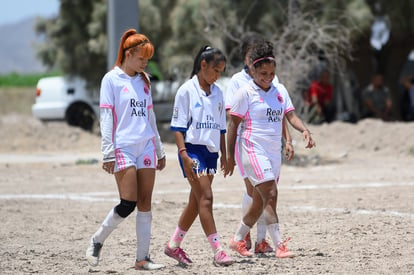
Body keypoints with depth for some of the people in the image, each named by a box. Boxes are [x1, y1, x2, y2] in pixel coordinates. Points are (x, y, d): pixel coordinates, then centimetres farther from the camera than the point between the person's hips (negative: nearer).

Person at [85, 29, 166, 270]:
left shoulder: (144, 80, 15)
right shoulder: (111, 79, -3)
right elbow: (106, 117, -6)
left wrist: (160, 150, 21)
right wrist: (108, 153, -12)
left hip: (146, 147, 6)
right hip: (123, 147, -6)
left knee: (145, 204, 1)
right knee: (128, 203, -12)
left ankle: (143, 258, 3)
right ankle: (97, 241, 9)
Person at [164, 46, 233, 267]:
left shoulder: (217, 93, 12)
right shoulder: (187, 90, -7)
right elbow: (178, 126, -9)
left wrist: (224, 154, 15)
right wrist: (183, 154, -17)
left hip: (211, 151, 7)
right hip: (193, 149, -7)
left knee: (196, 202, 11)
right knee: (206, 197, -14)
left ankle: (174, 245, 24)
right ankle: (218, 252, -17)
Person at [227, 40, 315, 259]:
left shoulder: (280, 90, 11)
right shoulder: (246, 92, -6)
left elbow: (290, 115, 7)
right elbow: (233, 124, -6)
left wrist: (304, 130, -13)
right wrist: (230, 155, -9)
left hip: (274, 151, 7)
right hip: (253, 149, -7)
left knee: (260, 201, 10)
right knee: (270, 195, -16)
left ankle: (238, 239, 26)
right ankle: (279, 246, -18)